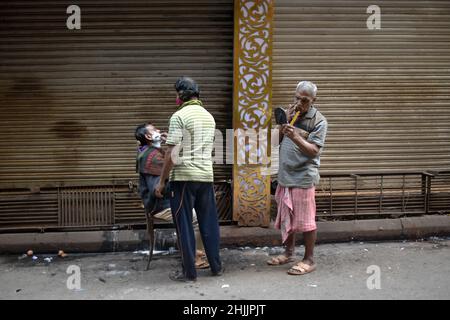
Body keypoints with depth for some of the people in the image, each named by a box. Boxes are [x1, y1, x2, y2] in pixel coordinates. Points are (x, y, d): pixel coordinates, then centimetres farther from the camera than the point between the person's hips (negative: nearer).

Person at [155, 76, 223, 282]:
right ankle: (216, 266, 22)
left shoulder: (179, 116, -9)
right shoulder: (209, 117, 12)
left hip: (184, 177, -6)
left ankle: (189, 272, 10)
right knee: (209, 223, 13)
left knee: (184, 225, 3)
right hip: (206, 176, 6)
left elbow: (172, 153, -13)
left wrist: (162, 181, -8)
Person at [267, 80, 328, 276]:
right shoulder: (291, 112, 10)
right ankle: (288, 253, 32)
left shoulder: (318, 121, -8)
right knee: (286, 217, 16)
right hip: (285, 175, 7)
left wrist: (295, 137, -27)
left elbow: (314, 151, -14)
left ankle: (309, 260, 12)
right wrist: (287, 121, -7)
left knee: (305, 220, 0)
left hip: (303, 177, -7)